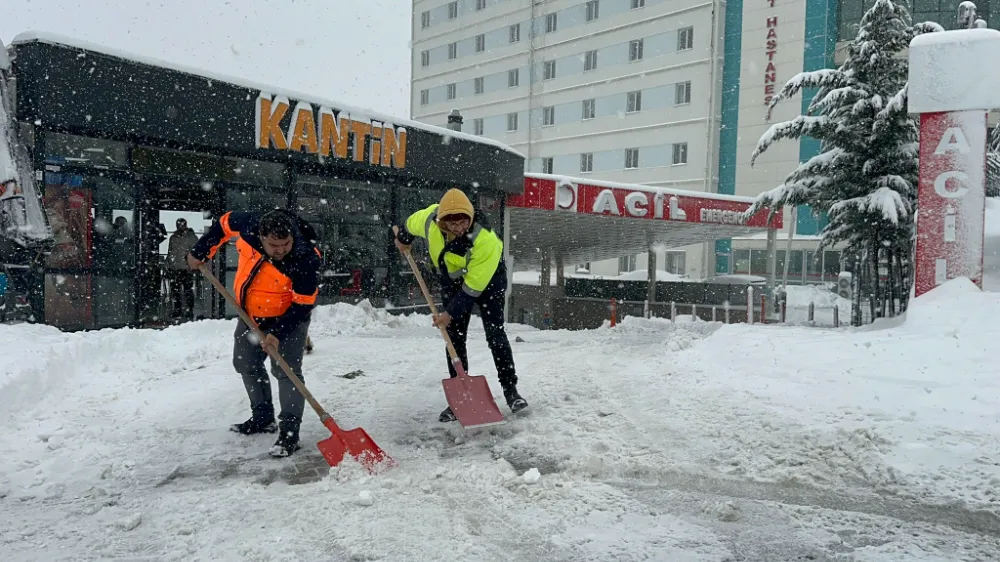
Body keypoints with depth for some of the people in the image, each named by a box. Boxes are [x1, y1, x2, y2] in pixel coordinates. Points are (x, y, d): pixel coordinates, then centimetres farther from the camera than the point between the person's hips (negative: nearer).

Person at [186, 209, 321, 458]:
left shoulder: (306, 259, -35)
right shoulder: (248, 226, -24)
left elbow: (303, 305, -28)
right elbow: (225, 222, -1)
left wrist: (278, 333, -36)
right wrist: (200, 252, 0)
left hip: (289, 316, -6)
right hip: (251, 313, 6)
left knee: (286, 370, -16)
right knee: (246, 364, 17)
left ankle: (289, 432, -11)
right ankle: (263, 417, 32)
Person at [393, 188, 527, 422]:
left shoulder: (485, 239, -38)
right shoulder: (429, 218, -26)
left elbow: (473, 287, -31)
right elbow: (413, 222, 2)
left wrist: (451, 313, -25)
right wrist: (403, 237, 21)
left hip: (486, 280, -4)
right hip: (452, 280, 4)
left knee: (495, 334, -11)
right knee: (455, 339, 0)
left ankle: (510, 390, 1)